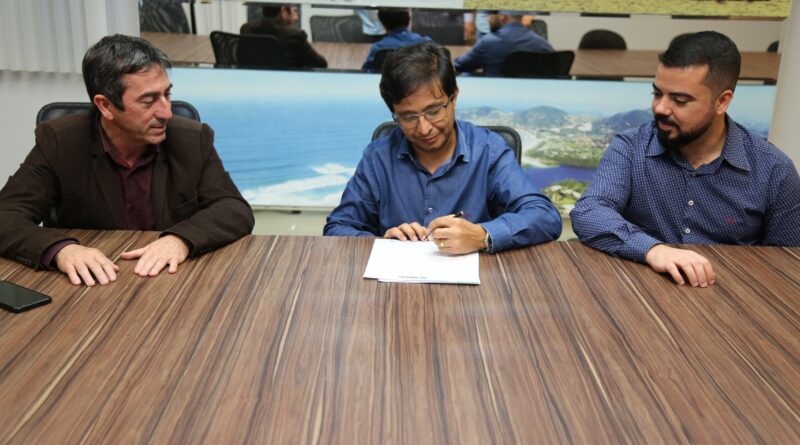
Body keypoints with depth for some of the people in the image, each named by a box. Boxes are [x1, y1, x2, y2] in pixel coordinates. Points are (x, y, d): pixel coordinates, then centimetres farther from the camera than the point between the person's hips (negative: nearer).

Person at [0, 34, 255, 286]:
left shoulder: (193, 140, -5)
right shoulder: (58, 142, -8)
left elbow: (237, 211, -8)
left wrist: (182, 239, -27)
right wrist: (60, 249, -32)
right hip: (93, 289, 2)